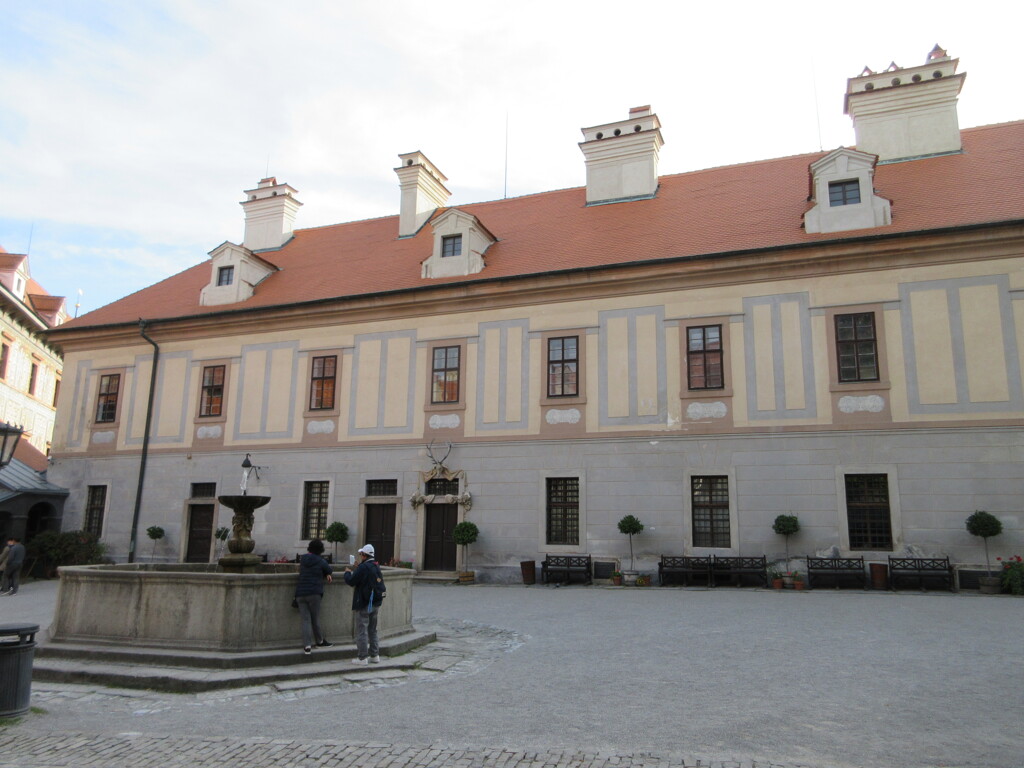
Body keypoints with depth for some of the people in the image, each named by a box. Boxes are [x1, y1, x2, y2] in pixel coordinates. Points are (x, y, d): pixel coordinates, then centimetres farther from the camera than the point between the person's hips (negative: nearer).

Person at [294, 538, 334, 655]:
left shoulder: (303, 559, 13)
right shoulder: (320, 561, -3)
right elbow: (330, 570, 8)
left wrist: (326, 574, 15)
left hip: (300, 594, 4)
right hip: (314, 593, -4)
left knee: (305, 620, 1)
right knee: (315, 619, 9)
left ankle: (307, 646, -5)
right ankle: (320, 641, 24)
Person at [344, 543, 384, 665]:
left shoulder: (363, 567, -18)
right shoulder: (377, 567, 7)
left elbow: (351, 582, -17)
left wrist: (348, 572, 5)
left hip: (363, 604, -8)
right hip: (375, 603, 8)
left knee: (362, 631, 0)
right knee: (372, 630, 16)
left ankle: (362, 657, 3)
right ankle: (375, 655, 20)